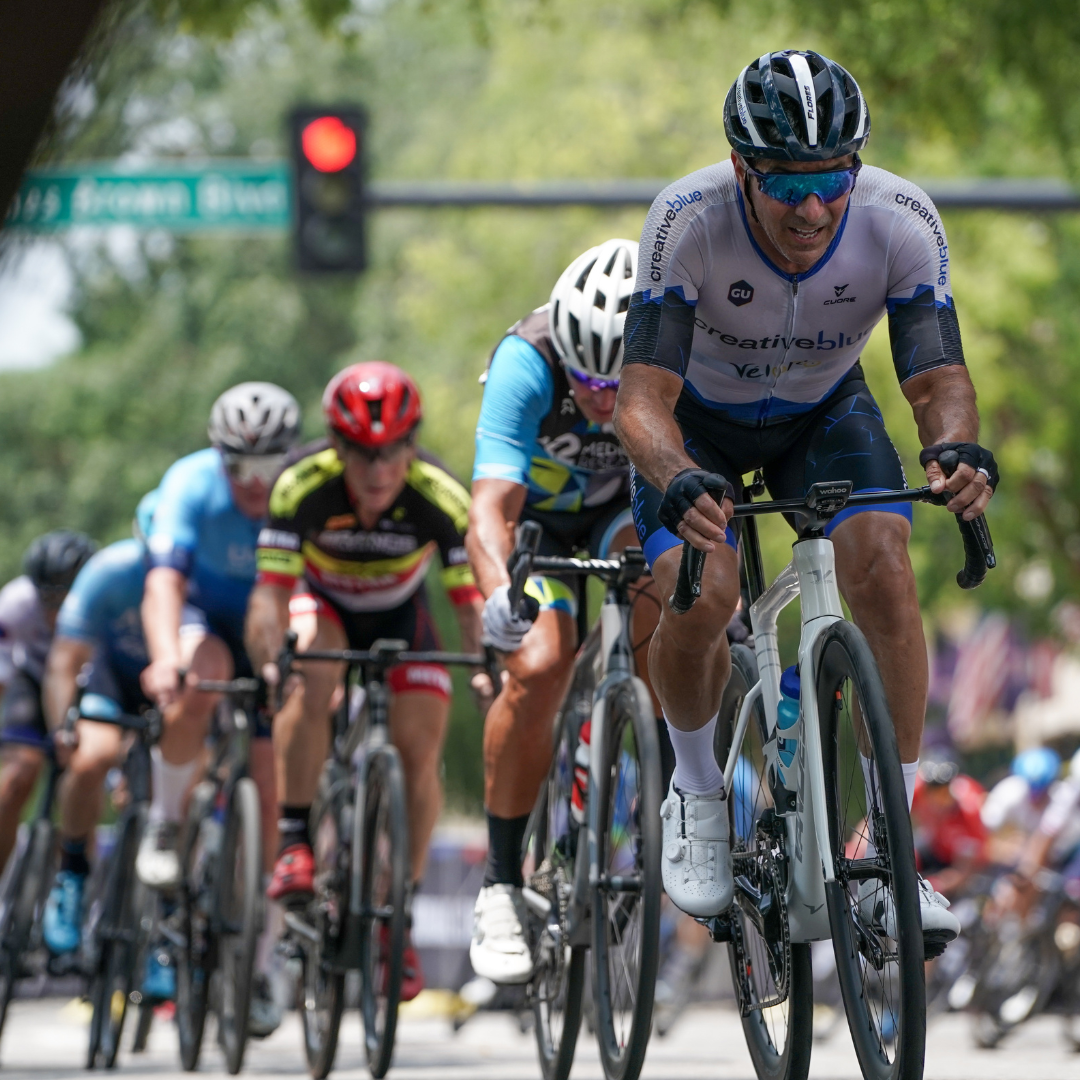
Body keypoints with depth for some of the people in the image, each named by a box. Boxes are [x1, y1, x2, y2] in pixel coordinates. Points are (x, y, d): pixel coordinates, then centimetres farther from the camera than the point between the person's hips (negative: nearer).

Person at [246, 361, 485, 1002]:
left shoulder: (440, 498, -32)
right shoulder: (304, 485, -33)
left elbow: (472, 601, -32)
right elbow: (270, 591, -36)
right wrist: (265, 665, -54)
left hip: (399, 614, 1)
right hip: (322, 602, -1)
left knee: (421, 751, -13)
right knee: (314, 674, -34)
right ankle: (295, 846, -25)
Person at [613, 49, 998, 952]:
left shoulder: (902, 223, -29)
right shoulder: (688, 222, -35)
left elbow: (937, 376, -28)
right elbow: (644, 400, -37)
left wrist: (957, 449, -51)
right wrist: (680, 485, -58)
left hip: (823, 409, 2)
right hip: (698, 414, -2)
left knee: (884, 571, -23)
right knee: (700, 595, -26)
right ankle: (697, 792, 5)